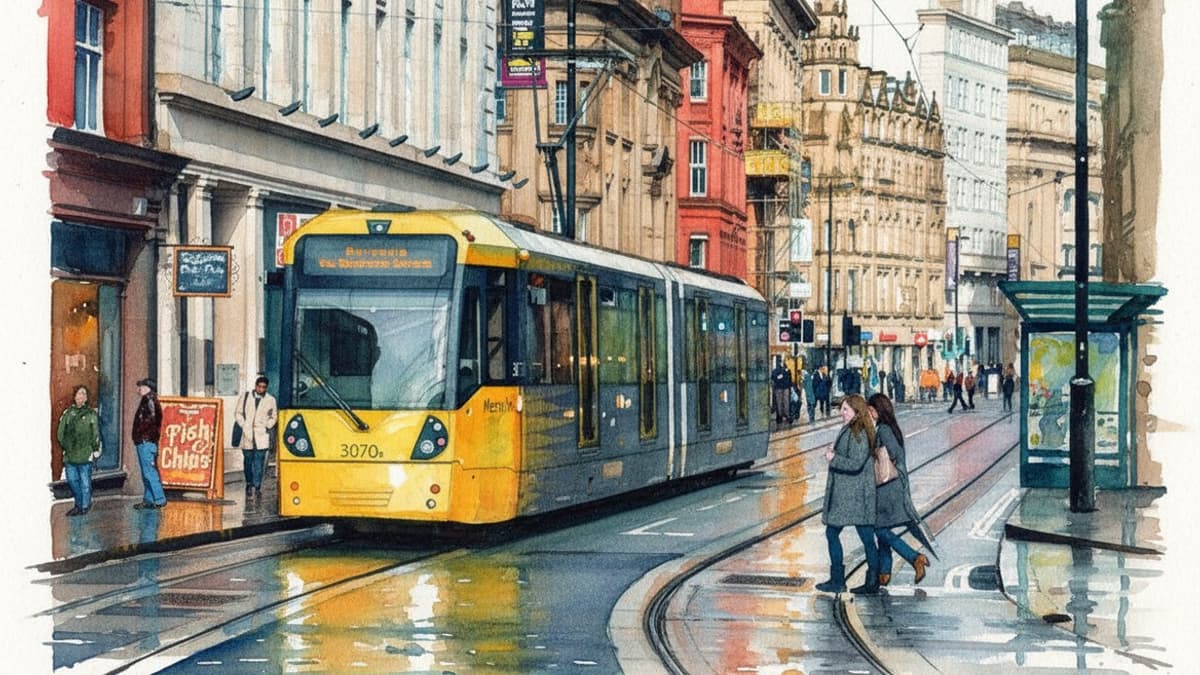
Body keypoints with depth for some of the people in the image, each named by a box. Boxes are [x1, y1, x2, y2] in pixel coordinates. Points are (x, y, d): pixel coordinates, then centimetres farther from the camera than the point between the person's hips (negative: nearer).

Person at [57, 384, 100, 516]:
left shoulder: (91, 413, 1)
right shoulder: (68, 412, 10)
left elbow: (95, 433, 0)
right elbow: (61, 431, 13)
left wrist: (95, 449, -3)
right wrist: (63, 445, 6)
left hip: (85, 454, -4)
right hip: (70, 454, 4)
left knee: (85, 481, -2)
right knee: (72, 479, 8)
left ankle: (85, 506, 9)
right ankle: (78, 504, 22)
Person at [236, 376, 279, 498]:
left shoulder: (270, 400, 5)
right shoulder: (245, 396, 5)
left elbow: (273, 416, 16)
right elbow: (238, 413, 11)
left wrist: (267, 427, 3)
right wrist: (243, 425, 0)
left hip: (262, 436, -1)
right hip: (247, 435, 1)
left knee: (259, 462, -7)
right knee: (248, 461, 7)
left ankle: (257, 487, -5)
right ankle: (249, 485, 19)